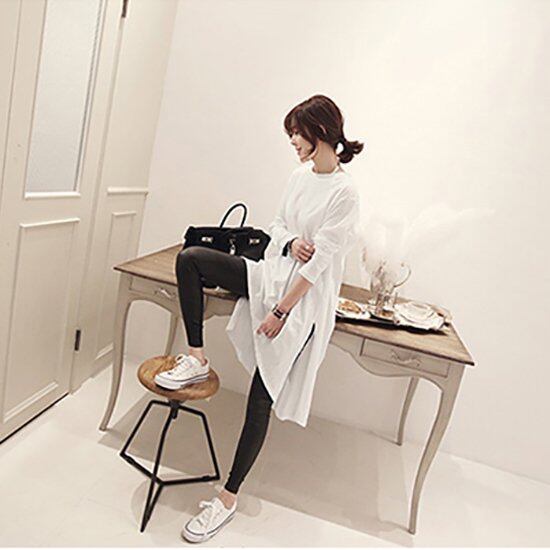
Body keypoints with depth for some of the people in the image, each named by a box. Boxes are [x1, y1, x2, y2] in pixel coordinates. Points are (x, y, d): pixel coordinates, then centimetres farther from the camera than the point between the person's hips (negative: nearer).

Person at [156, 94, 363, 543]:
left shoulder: (345, 193, -16)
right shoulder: (300, 176, 6)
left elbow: (321, 261, -18)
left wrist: (282, 311, -17)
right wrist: (291, 243, -13)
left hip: (303, 299, -7)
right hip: (271, 274, 8)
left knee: (262, 396, -5)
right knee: (190, 258, -10)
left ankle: (229, 498, 12)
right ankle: (197, 358, -1)